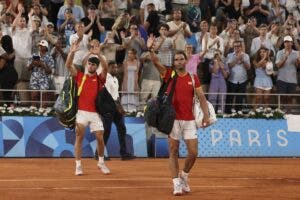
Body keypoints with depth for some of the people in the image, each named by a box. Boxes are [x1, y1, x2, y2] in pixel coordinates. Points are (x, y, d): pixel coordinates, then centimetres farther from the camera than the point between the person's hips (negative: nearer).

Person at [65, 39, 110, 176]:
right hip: (82, 112, 0)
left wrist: (99, 55, -26)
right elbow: (68, 65, -2)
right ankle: (78, 166, -3)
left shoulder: (99, 78, 7)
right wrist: (72, 52, -15)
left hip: (95, 113, 0)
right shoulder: (80, 76, 8)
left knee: (100, 138, 1)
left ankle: (101, 162, 22)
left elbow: (105, 68, -12)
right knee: (79, 136, -7)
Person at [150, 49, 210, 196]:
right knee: (173, 152, -1)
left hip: (189, 120, 2)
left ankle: (184, 175, 23)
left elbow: (202, 98, 5)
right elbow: (156, 62, -11)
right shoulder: (169, 75, 3)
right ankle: (176, 184, 3)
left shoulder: (193, 78, 8)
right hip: (173, 119, -1)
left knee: (193, 153, -2)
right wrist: (151, 50, -30)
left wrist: (206, 115, -6)